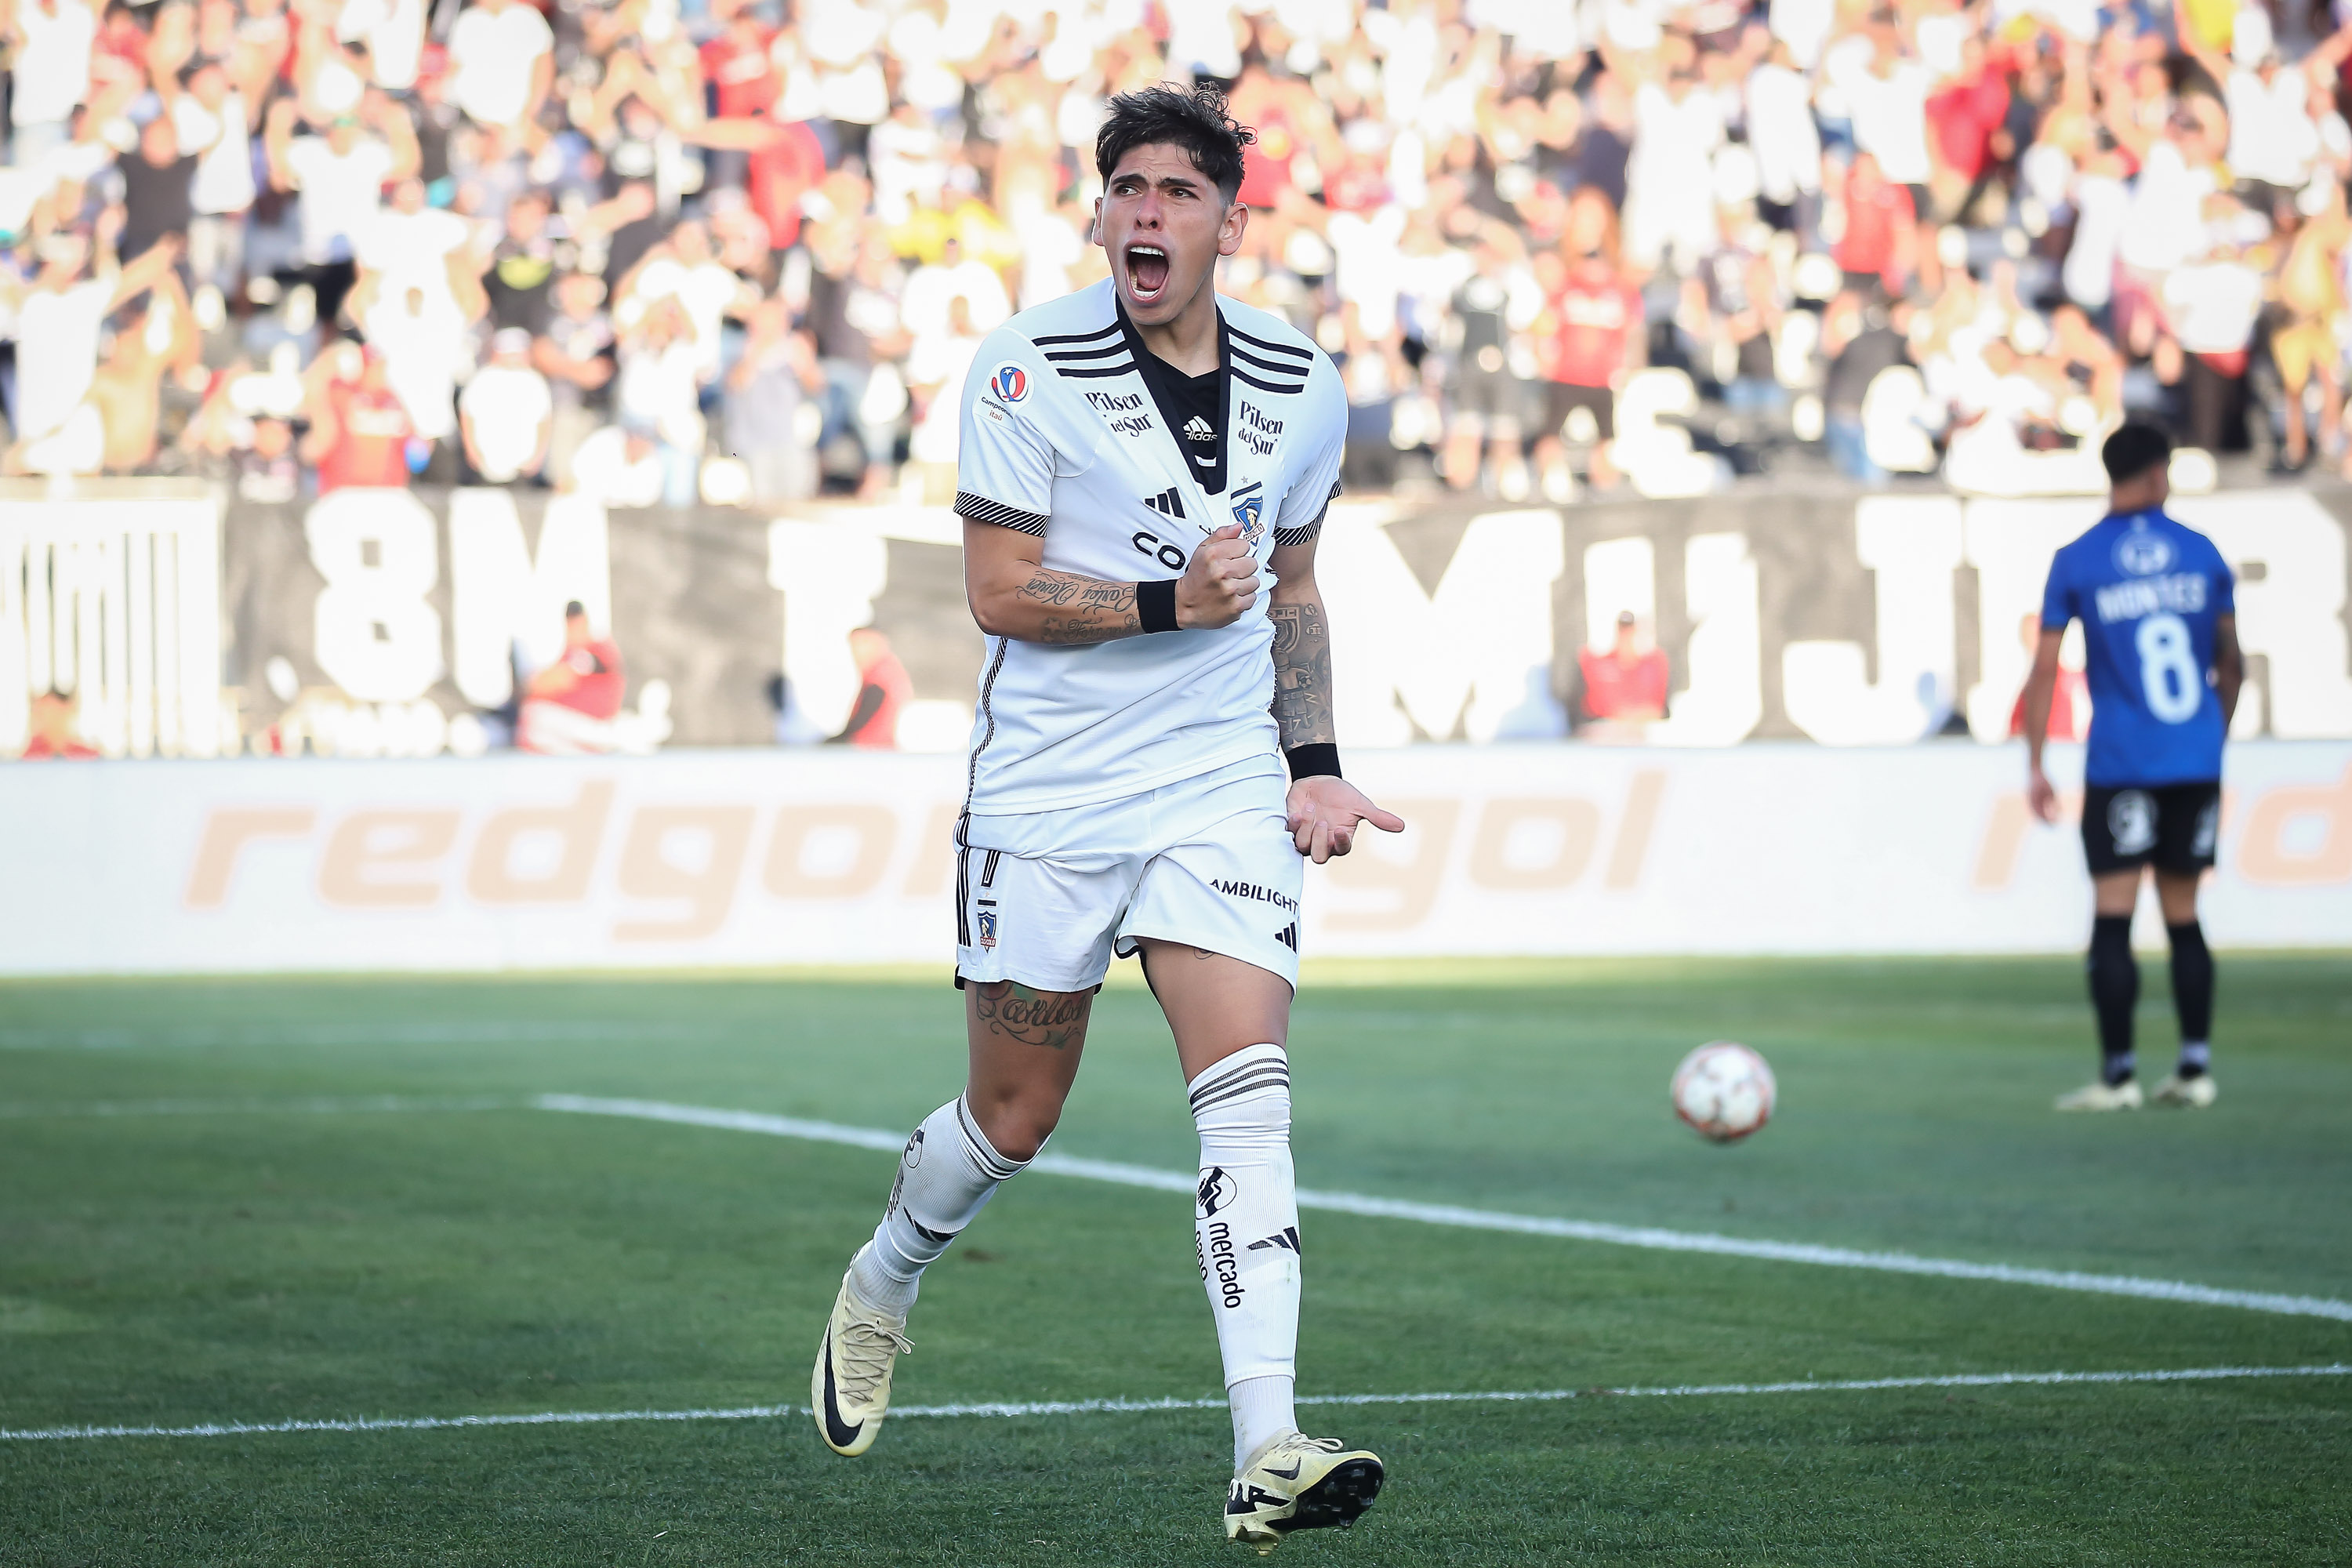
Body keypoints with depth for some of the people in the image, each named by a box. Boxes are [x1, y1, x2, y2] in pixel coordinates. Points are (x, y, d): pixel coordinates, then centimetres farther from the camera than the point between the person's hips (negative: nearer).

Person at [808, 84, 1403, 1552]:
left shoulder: (1301, 385, 5)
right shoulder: (1031, 365, -8)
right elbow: (1000, 592, -9)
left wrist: (1314, 762, 11)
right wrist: (1169, 605, -21)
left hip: (1222, 794, 2)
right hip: (1047, 797, -2)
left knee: (1249, 1091, -15)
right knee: (1012, 1119, 9)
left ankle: (1267, 1454, -22)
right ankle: (884, 1281, 42)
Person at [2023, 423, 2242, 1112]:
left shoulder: (2076, 562, -1)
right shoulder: (2201, 552, 7)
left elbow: (2044, 670, -3)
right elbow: (2231, 662, 13)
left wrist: (2035, 766, 2)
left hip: (2121, 765, -3)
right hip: (2197, 766, 3)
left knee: (2111, 919, -2)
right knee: (2184, 916, 11)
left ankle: (2117, 1075, -5)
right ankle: (2195, 1068, 9)